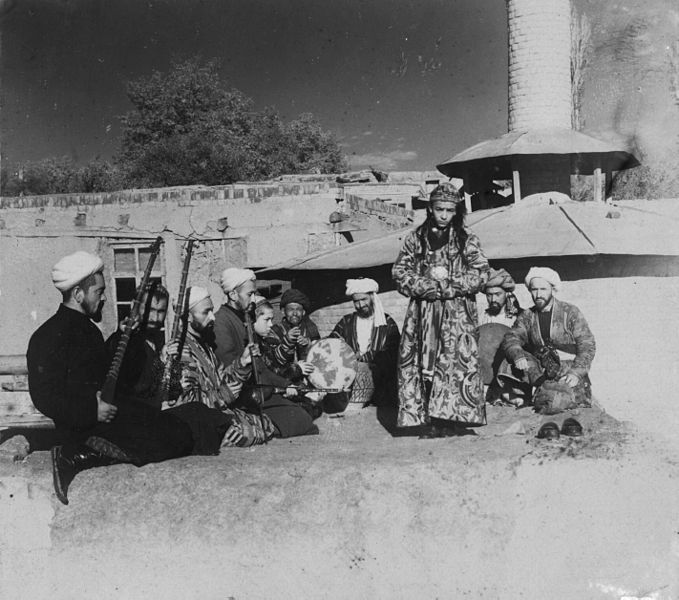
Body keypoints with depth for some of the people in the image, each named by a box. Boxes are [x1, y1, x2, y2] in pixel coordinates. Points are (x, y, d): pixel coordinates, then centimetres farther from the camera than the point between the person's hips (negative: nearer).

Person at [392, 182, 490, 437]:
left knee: (458, 363, -9)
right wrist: (428, 284, -8)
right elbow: (400, 272, 6)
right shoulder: (415, 239, 10)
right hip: (423, 312, 2)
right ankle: (434, 423, 2)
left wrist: (448, 281, -10)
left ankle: (456, 420, -5)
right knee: (425, 365, -3)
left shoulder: (466, 240, 5)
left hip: (458, 314, -2)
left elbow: (481, 274, -3)